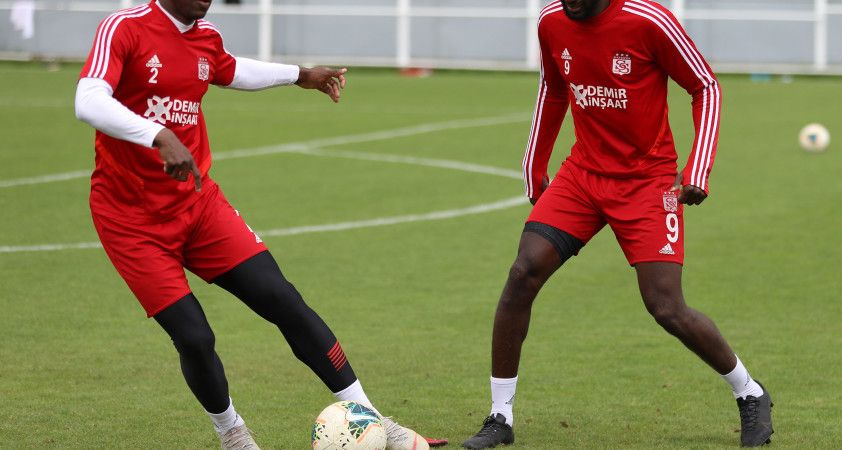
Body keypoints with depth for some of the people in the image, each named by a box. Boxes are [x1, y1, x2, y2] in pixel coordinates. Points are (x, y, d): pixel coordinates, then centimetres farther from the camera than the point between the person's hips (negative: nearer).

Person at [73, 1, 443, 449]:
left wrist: (299, 75, 38)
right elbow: (88, 103, -32)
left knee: (282, 300, -8)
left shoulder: (207, 38, 5)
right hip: (131, 221, -6)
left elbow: (232, 71, 30)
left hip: (198, 202, 6)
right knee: (193, 337, -12)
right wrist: (160, 137, -44)